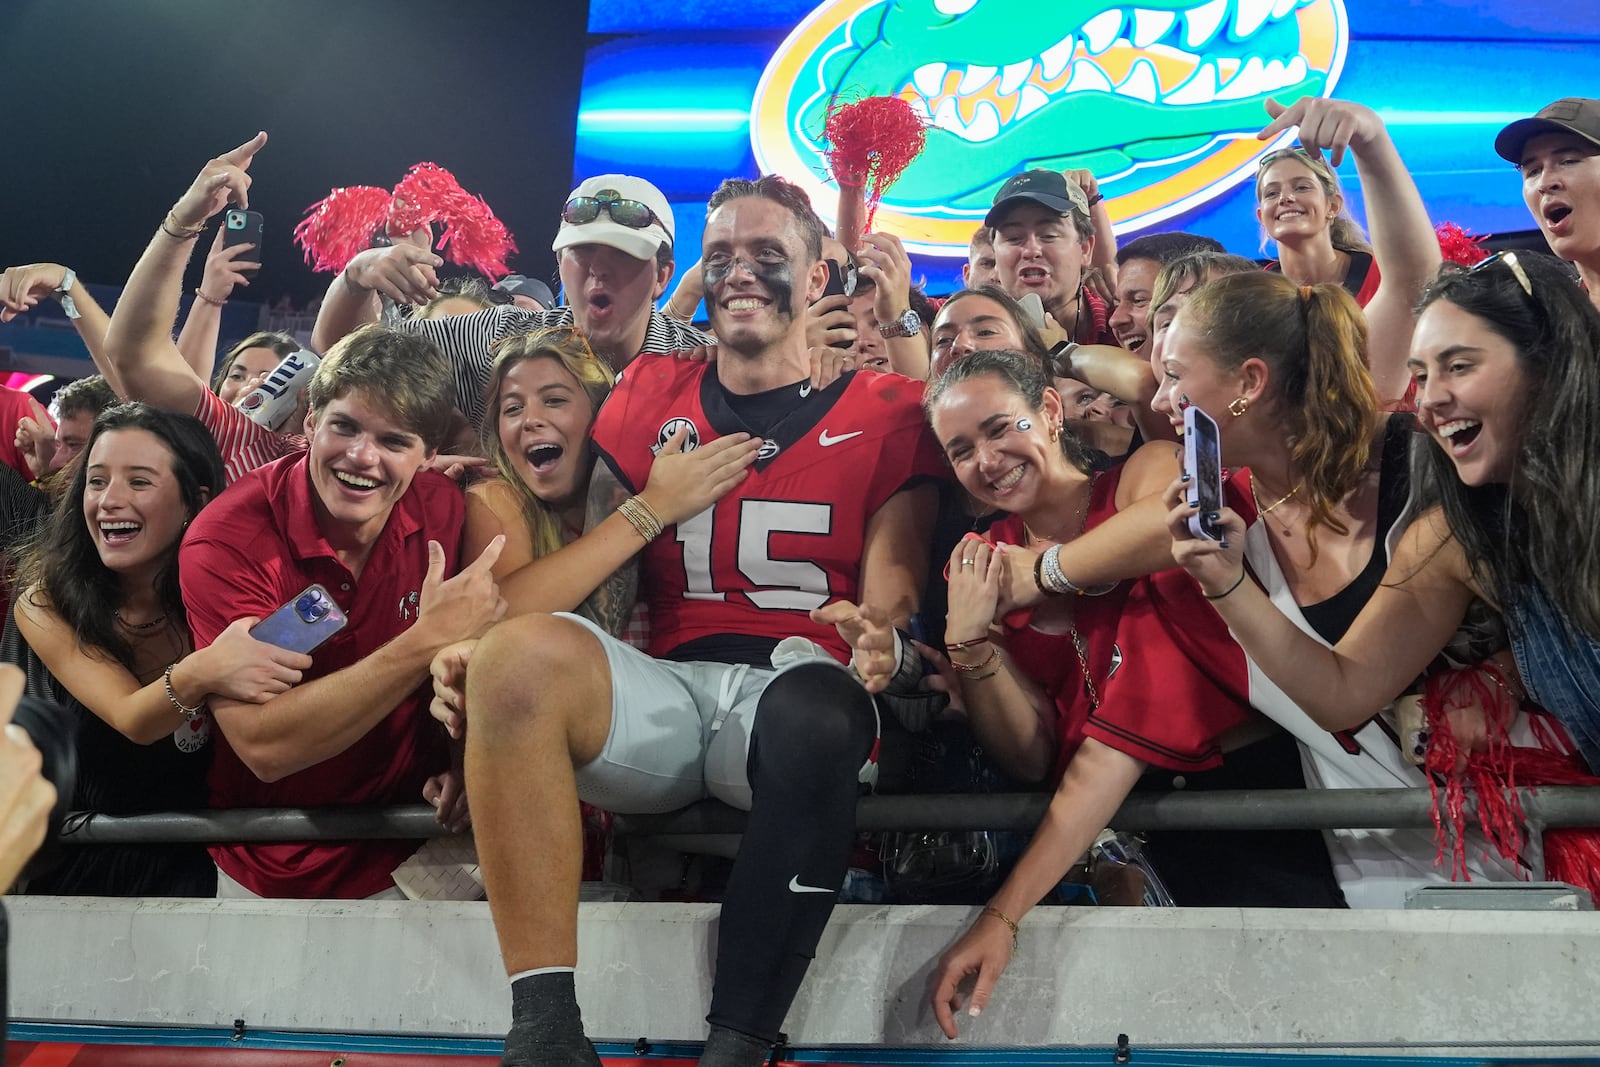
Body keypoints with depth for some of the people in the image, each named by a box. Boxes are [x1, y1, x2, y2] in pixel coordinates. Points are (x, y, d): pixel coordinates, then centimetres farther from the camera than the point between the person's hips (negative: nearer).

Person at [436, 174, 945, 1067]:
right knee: (522, 650, -30)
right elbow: (603, 589, 10)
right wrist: (489, 657, -10)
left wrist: (880, 642, -23)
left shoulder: (886, 413, 10)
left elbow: (891, 606, 4)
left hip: (800, 688, -2)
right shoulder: (649, 399, 18)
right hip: (664, 693, 3)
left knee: (817, 713, -39)